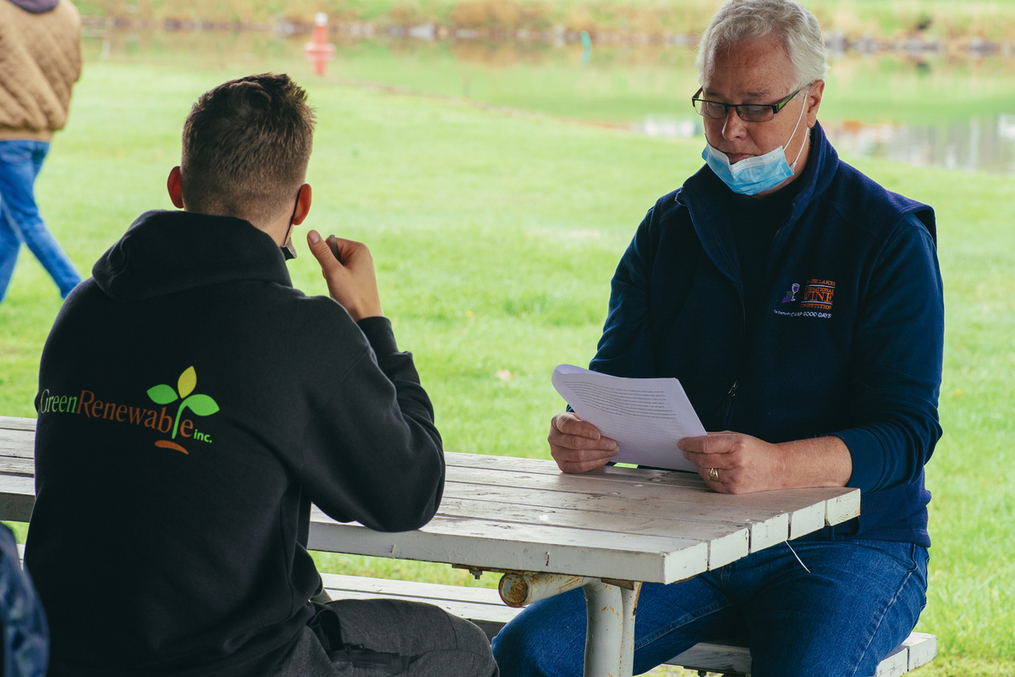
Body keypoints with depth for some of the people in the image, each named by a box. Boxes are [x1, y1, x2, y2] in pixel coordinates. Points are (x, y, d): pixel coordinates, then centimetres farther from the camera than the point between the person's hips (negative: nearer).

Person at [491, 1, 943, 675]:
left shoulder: (890, 236, -4)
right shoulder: (669, 227, 11)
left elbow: (905, 430, -12)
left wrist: (774, 466, -31)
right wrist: (581, 434, -16)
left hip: (845, 543, -4)